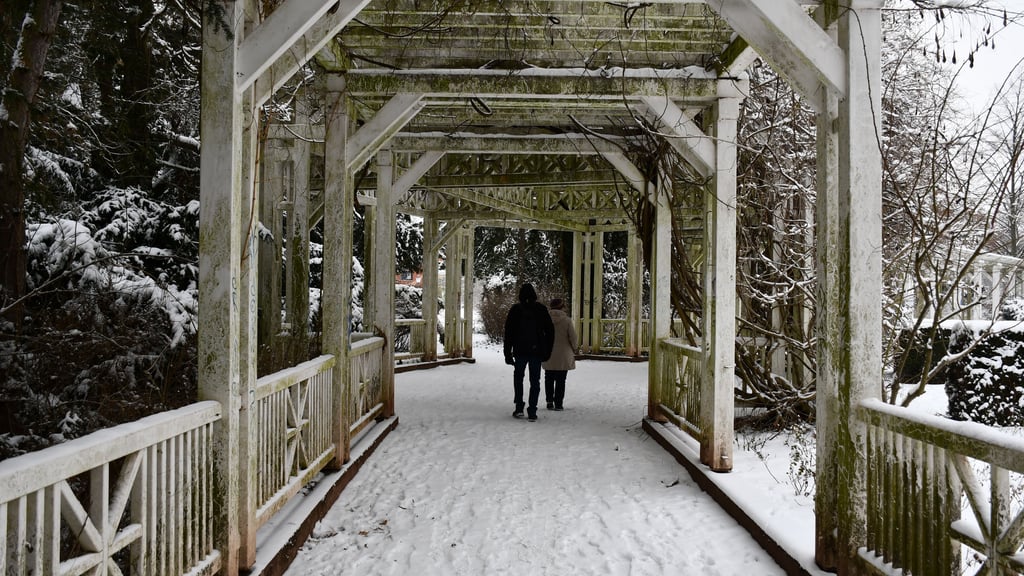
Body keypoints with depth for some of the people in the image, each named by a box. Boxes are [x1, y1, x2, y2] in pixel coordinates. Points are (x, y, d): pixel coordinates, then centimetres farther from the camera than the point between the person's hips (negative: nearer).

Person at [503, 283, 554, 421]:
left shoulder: (515, 310, -1)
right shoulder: (541, 309, 3)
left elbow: (508, 332, -3)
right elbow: (550, 331, 3)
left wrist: (507, 353, 1)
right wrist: (547, 351, 8)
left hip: (520, 351, -1)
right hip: (537, 351, 1)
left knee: (518, 377, 17)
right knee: (535, 380, 6)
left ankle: (519, 407, 8)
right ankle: (532, 412, 2)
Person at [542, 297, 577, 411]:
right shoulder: (567, 320, -11)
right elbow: (573, 337, -8)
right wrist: (574, 350, 8)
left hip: (548, 355, 2)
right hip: (563, 356, -2)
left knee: (549, 379, 14)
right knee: (561, 380, 6)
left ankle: (549, 402, 13)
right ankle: (558, 403, 6)